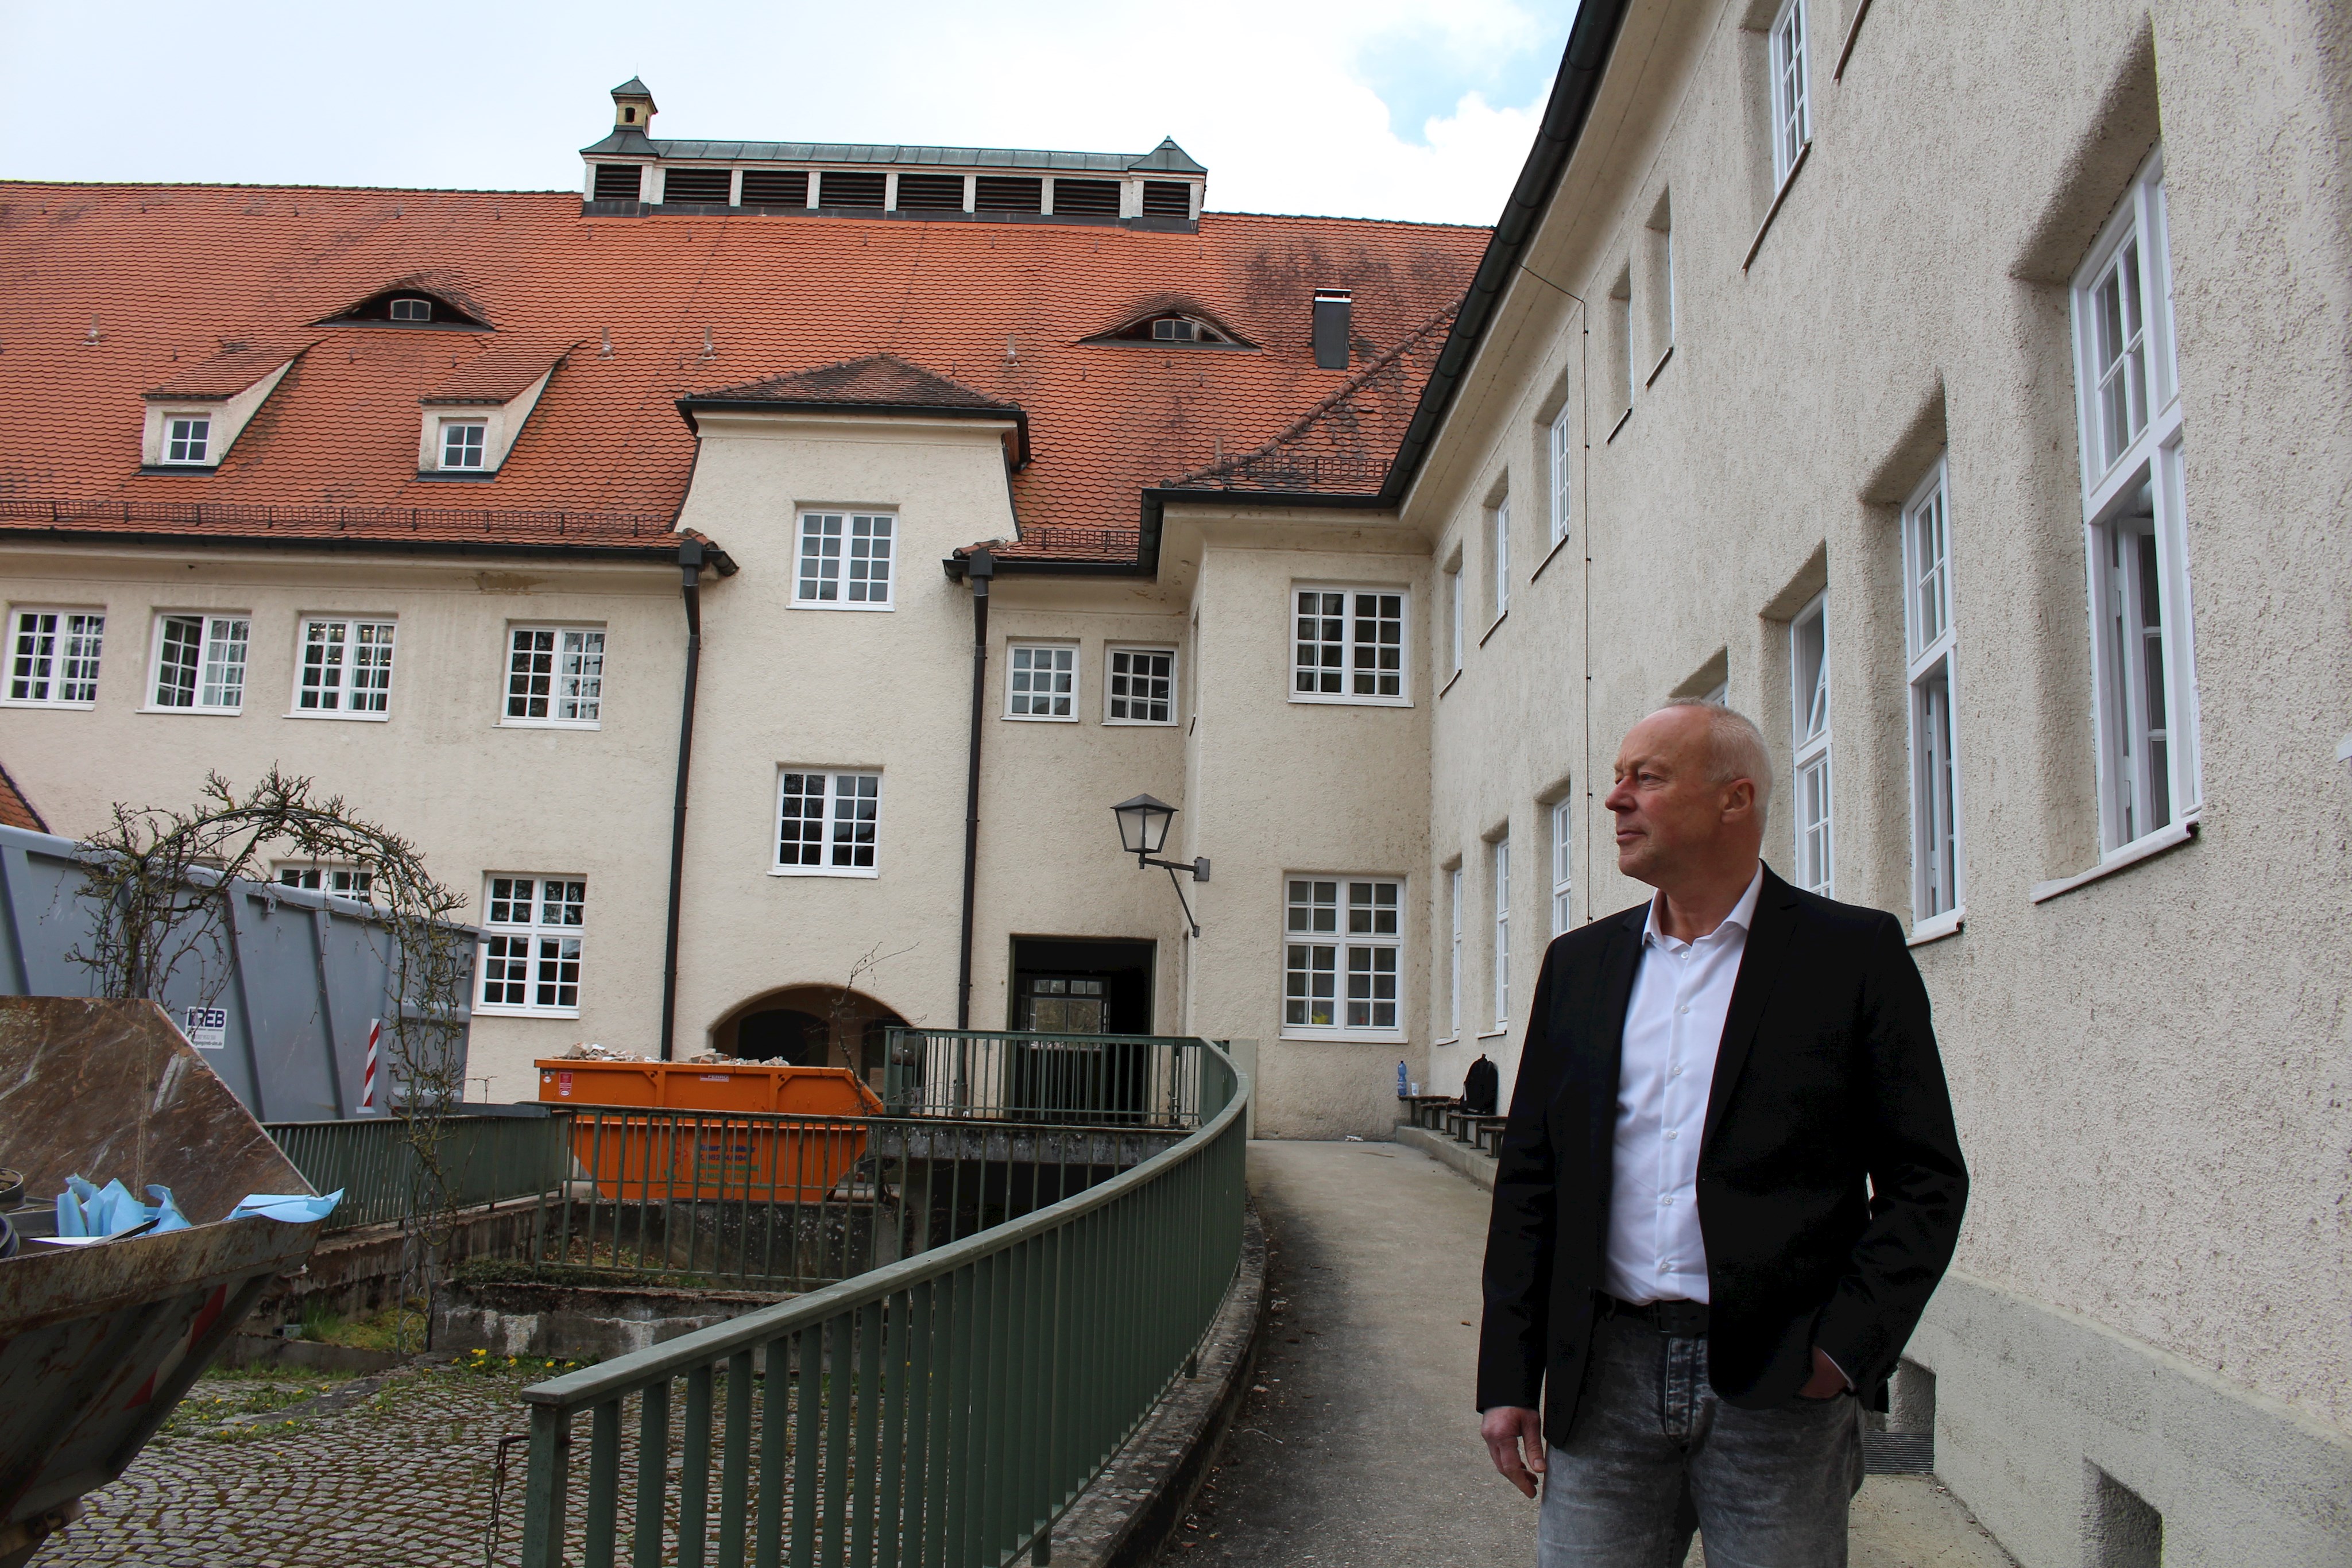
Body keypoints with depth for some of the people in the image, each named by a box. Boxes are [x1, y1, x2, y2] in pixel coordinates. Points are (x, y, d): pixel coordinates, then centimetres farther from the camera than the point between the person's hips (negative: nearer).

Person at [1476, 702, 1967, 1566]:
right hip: (1607, 1379, 3)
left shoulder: (1854, 953, 0)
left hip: (1780, 1392, -3)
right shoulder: (1579, 964, 10)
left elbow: (1926, 1179, -1)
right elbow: (1528, 1178, 10)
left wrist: (1845, 1349, -10)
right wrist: (1508, 1378, 6)